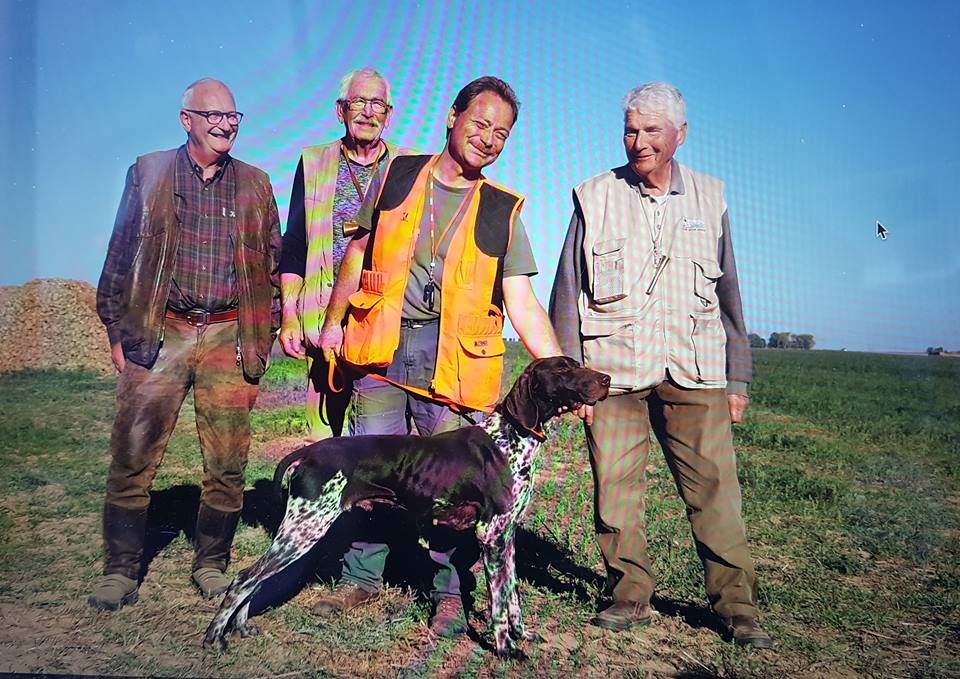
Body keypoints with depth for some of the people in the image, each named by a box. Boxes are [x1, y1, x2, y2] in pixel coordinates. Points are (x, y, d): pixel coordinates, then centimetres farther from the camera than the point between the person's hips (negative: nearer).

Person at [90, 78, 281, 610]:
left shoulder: (254, 184, 13)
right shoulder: (148, 173, 9)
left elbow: (274, 262, 14)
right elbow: (119, 257, 9)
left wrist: (264, 336, 6)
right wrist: (117, 332, 4)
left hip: (229, 338, 1)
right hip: (158, 335, -1)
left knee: (227, 467, 3)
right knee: (132, 461, 0)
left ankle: (211, 564, 21)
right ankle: (119, 572, 16)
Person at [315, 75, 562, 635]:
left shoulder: (502, 211, 7)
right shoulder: (396, 176, 11)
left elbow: (522, 302, 2)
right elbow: (358, 253, 17)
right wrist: (334, 323, 12)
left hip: (452, 356, -1)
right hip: (381, 344, 1)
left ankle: (450, 591, 18)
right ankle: (362, 578, 24)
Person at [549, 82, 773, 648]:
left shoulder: (709, 198, 13)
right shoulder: (595, 198, 7)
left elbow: (728, 293, 16)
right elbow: (568, 292, 5)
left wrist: (737, 378, 13)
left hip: (695, 369, 1)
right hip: (611, 368, -1)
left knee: (715, 485, -2)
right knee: (616, 486, 2)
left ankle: (737, 604, 11)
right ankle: (630, 595, 18)